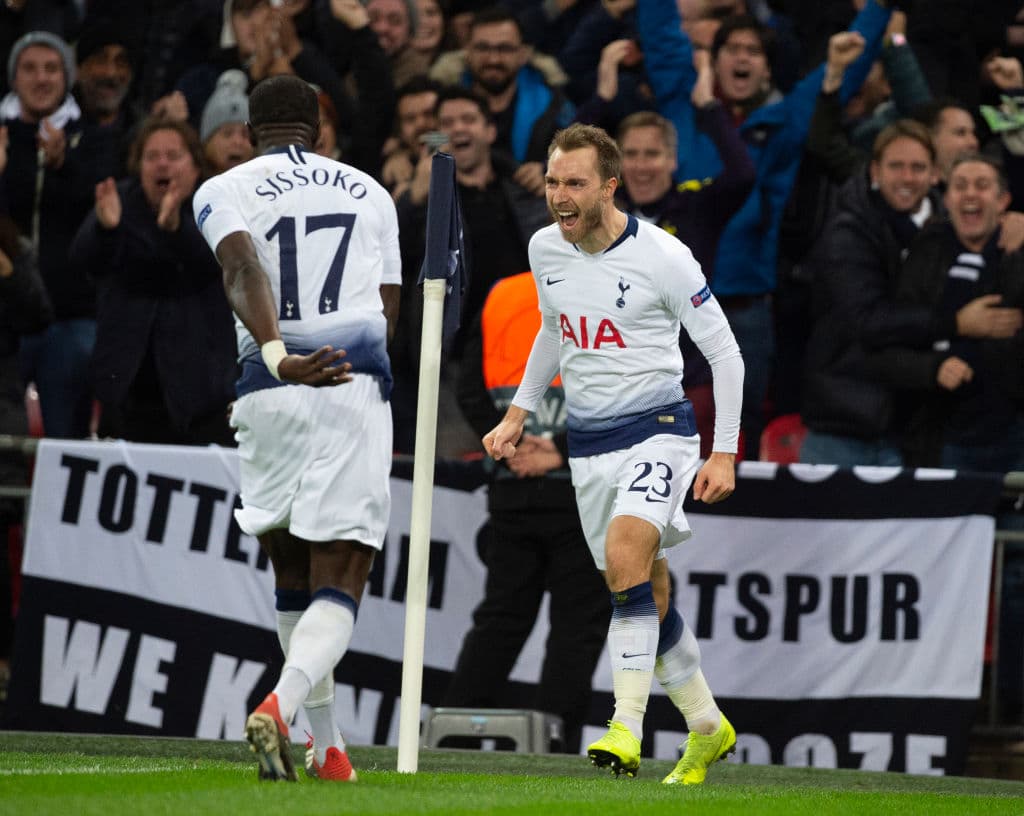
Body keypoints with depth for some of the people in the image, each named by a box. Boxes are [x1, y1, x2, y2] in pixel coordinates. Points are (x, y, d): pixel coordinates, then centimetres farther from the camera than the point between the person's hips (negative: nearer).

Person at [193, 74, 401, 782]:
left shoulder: (225, 191, 8)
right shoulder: (369, 193, 17)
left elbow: (243, 271, -13)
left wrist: (278, 356, -26)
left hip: (271, 389, 1)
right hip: (358, 389, -1)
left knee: (293, 575, 18)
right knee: (339, 585, -5)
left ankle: (328, 745, 22)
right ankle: (280, 705, -30)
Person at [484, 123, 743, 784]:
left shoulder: (661, 255, -14)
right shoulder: (545, 249, 3)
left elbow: (723, 350, -7)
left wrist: (725, 452, -9)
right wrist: (519, 413, 17)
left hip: (657, 428, -6)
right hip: (588, 441, 6)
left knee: (626, 553, -28)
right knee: (649, 594, 8)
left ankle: (627, 729, -29)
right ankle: (708, 727, 26)